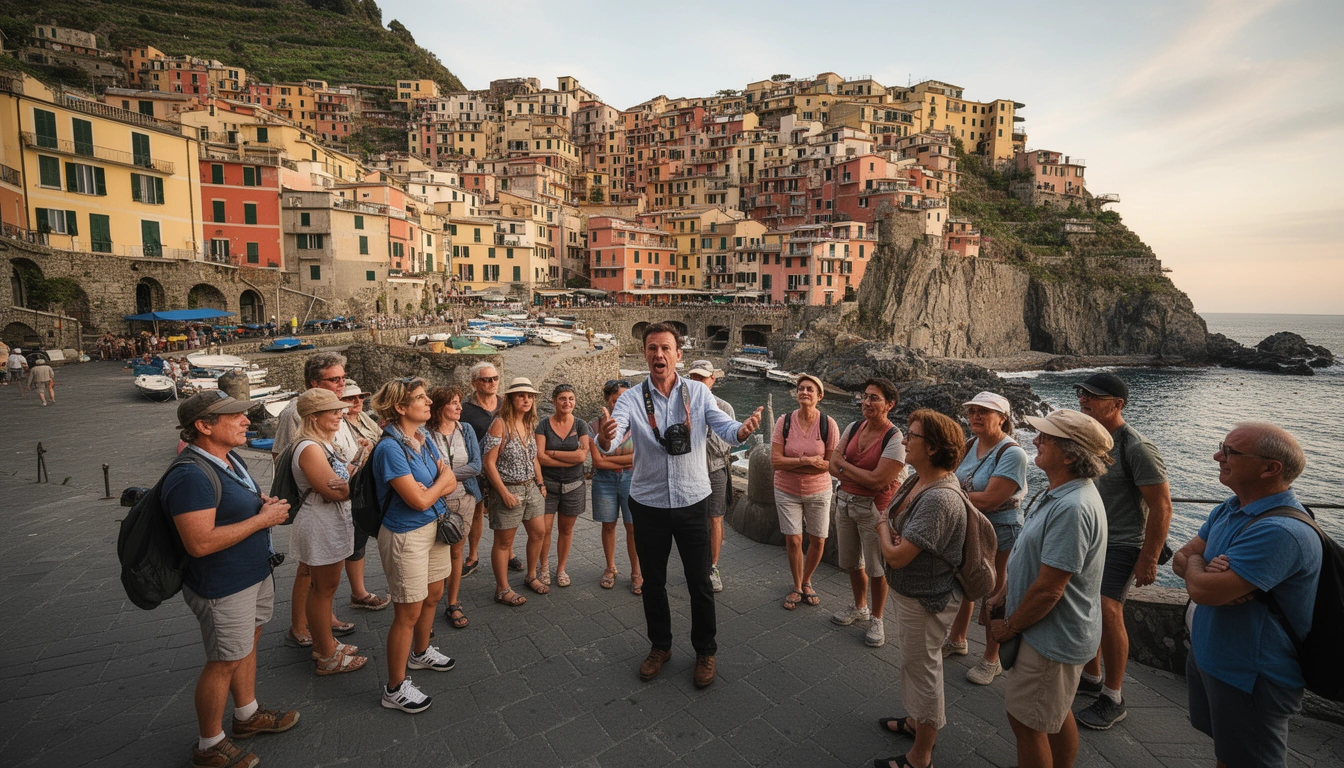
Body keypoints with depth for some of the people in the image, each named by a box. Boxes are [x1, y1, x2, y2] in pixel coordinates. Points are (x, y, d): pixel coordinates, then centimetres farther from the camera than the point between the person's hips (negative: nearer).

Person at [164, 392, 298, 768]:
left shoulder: (230, 459, 4)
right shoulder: (191, 476, -27)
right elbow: (200, 543, -32)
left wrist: (265, 503, -1)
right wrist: (262, 519, -25)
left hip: (255, 574, 9)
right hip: (223, 587, -9)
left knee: (248, 644, 23)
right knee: (224, 663, 7)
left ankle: (247, 715, 43)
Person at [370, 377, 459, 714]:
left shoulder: (424, 438, 1)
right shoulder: (390, 448, -23)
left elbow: (451, 481, 1)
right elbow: (418, 501, -25)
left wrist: (430, 488, -19)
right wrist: (441, 481, -8)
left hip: (434, 526, 8)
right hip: (406, 536, -8)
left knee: (432, 596, 22)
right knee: (409, 612, 4)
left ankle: (420, 653, 47)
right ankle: (395, 689, 21)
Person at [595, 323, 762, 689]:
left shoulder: (698, 392, -5)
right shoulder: (632, 398, -7)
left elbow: (723, 426, -17)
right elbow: (612, 436, -23)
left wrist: (742, 429, -41)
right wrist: (604, 439, -48)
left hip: (693, 501, -1)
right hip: (648, 504, 1)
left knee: (699, 582, 10)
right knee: (653, 582, 17)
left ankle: (705, 652, 32)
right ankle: (660, 646, 40)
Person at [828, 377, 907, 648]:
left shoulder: (895, 439, -17)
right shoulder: (854, 428, 2)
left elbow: (877, 480, -23)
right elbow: (833, 466, -2)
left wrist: (844, 464, -12)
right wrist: (864, 477, -17)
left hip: (874, 509, -6)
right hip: (845, 502, 6)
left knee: (876, 568, 7)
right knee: (852, 562, 20)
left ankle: (876, 620, 29)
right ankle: (859, 607, 42)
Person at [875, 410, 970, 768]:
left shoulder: (940, 499, -33)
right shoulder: (919, 478, -3)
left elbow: (896, 556, -32)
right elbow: (889, 513, 7)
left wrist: (883, 529, -12)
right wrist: (889, 530, -16)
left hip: (925, 600, -9)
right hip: (909, 591, 9)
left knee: (923, 668, 10)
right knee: (915, 661, 27)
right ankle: (915, 721, 50)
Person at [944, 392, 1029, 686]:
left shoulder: (1012, 453, -21)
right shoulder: (970, 445, 1)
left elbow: (990, 499, -27)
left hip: (999, 532, -7)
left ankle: (991, 659, 28)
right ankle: (957, 640, 42)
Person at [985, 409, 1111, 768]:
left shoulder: (1072, 508, -30)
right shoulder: (1060, 494, 3)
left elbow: (1048, 589, -27)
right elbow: (1027, 557, 12)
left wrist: (1010, 626, -14)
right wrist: (1000, 597, 7)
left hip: (1052, 638, -9)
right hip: (1058, 632, 10)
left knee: (1026, 720, 7)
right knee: (1057, 715, 25)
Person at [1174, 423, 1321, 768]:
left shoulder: (1280, 531, -31)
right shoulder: (1230, 509, 0)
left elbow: (1202, 590, -33)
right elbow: (1180, 559, 4)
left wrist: (1197, 564, -11)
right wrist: (1208, 569, -19)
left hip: (1252, 680, -8)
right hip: (1208, 656, 8)